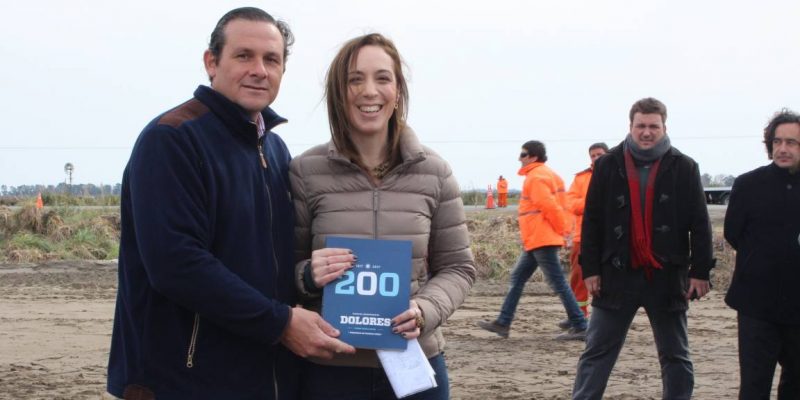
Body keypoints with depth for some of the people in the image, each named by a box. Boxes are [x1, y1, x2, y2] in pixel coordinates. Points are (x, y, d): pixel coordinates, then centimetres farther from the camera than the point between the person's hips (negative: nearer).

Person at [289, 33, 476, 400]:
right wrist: (309, 276, -19)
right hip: (329, 369, -1)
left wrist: (426, 311, -13)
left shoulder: (434, 173, 1)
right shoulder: (305, 172, -4)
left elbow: (457, 267, 6)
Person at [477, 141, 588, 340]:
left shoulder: (536, 177, -14)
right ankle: (503, 323, 16)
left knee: (558, 283, -8)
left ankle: (579, 327, -5)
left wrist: (561, 229, -13)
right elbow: (553, 205, 18)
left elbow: (549, 206, -21)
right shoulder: (548, 174, 18)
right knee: (517, 278, 13)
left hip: (541, 240, -11)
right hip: (537, 240, 11)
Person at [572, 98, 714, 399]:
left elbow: (700, 225, 0)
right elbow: (592, 221, 3)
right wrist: (590, 269, -2)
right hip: (618, 274, 0)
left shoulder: (683, 168, 1)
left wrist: (700, 271, -5)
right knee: (597, 352, 4)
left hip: (667, 277, 0)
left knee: (675, 357, 10)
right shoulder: (608, 165, 2)